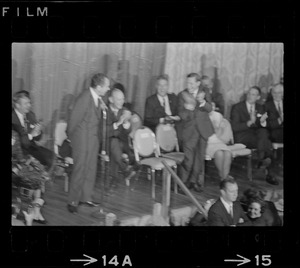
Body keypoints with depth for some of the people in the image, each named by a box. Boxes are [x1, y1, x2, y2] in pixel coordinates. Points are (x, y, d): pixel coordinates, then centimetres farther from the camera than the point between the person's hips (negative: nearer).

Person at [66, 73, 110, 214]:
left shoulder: (97, 97, 2)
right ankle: (73, 201, 9)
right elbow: (74, 120, -15)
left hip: (94, 138, 8)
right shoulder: (84, 98, -22)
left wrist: (101, 108, -4)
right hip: (82, 139, -8)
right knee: (80, 169, -2)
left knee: (91, 169, 14)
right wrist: (71, 136, -4)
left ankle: (86, 197, 27)